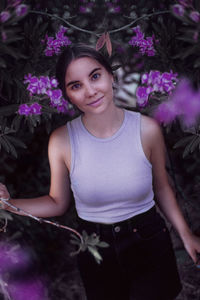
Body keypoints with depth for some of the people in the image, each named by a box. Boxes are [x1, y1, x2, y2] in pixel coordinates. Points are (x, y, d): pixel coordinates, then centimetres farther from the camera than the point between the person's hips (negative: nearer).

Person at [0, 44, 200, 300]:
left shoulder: (147, 129, -13)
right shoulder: (61, 141, -14)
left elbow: (161, 188, 1)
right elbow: (57, 203, -2)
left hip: (150, 243, 0)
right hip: (96, 249, 0)